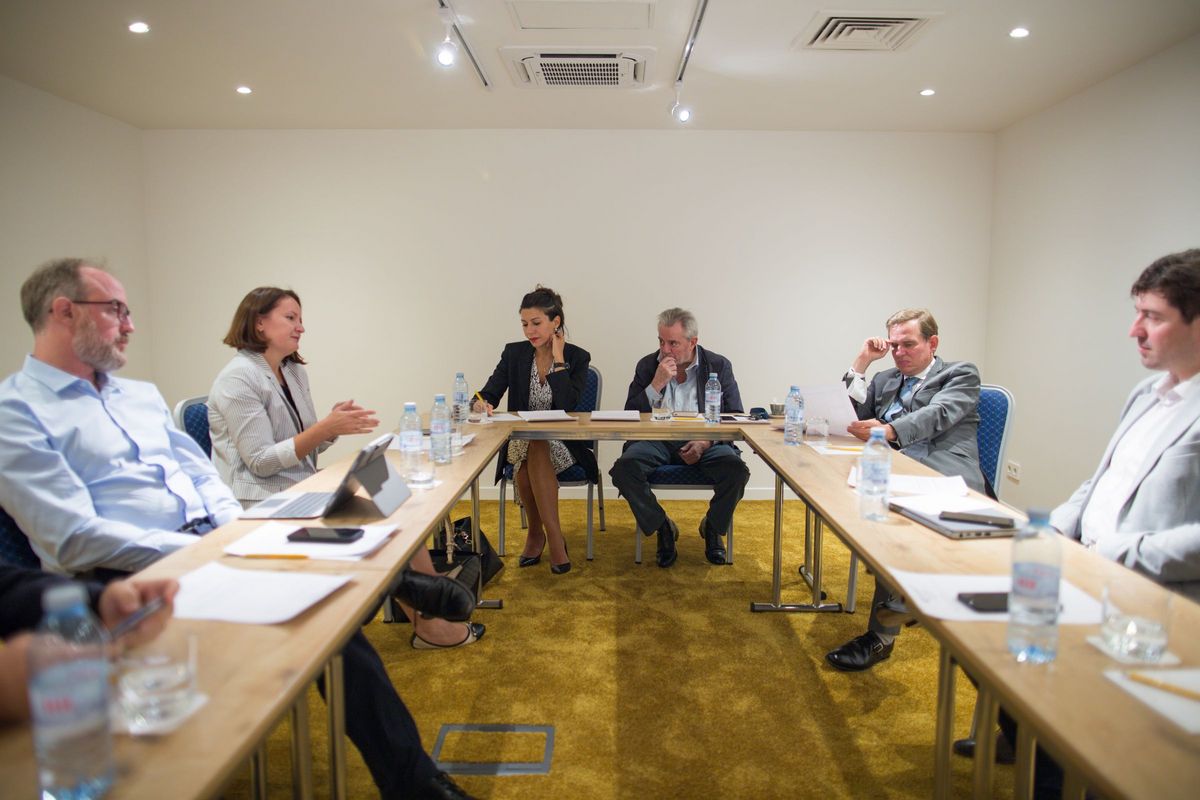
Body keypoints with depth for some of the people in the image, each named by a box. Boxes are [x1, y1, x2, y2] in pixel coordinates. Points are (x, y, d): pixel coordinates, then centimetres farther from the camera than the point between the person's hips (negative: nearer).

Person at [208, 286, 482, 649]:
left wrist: (334, 425, -8)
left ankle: (432, 617, -6)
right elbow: (261, 461, -18)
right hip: (261, 504, -8)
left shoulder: (293, 371, 12)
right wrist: (325, 427, -24)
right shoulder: (238, 379, -12)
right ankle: (429, 622, -6)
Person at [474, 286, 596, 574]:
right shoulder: (514, 353, 4)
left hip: (561, 443, -2)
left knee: (536, 452, -34)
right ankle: (552, 538, -17)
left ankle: (537, 532, -20)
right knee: (528, 452, -32)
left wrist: (558, 359, -15)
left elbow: (567, 406, -17)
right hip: (521, 440, 2)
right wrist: (482, 403, -29)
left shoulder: (577, 357, -3)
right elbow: (490, 393, -4)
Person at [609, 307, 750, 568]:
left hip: (707, 441, 0)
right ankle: (663, 528, -3)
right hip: (657, 441, 1)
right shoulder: (647, 366, 6)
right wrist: (657, 384, -14)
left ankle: (713, 528, 3)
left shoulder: (719, 366, 4)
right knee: (624, 468, -29)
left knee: (737, 470, -30)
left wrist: (707, 442, -15)